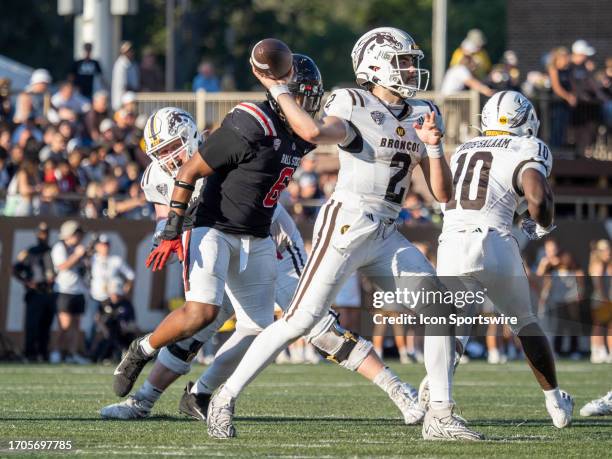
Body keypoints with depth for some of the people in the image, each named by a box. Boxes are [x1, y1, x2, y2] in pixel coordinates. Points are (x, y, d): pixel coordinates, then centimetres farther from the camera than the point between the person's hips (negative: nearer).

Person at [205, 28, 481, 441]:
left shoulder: (421, 115, 11)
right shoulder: (353, 105, -8)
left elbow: (443, 194, 9)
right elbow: (315, 132, -32)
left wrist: (433, 147, -6)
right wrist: (278, 90, -21)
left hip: (387, 236, 7)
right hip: (346, 227, -7)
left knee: (440, 310, -4)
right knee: (300, 322, -10)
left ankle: (440, 415, 0)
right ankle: (226, 398, 0)